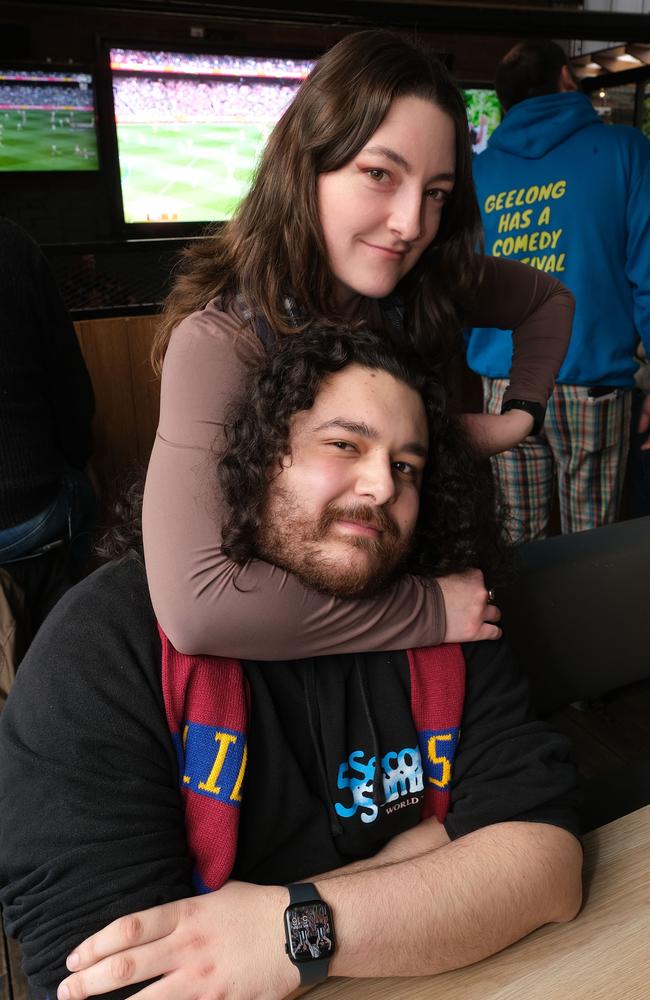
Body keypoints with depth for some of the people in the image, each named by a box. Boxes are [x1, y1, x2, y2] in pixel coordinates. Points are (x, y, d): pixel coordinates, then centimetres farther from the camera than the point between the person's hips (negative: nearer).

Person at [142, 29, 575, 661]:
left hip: (427, 558, 5)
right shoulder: (219, 340, -28)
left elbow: (550, 299, 8)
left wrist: (521, 414, -6)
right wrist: (430, 611, -32)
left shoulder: (431, 283, -13)